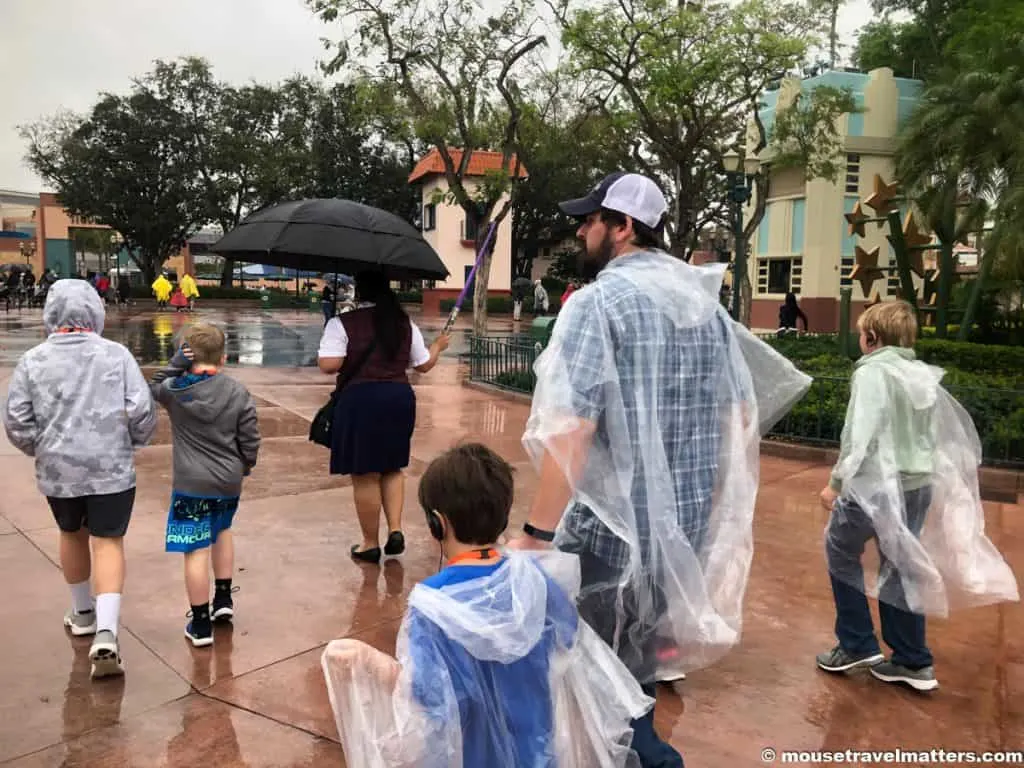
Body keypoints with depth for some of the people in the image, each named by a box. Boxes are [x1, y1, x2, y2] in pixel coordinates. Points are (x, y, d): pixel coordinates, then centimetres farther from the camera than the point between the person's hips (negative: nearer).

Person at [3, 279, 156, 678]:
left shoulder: (33, 360, -2)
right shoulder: (116, 354, -7)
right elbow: (142, 412, -11)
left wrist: (41, 450, 17)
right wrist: (133, 442, 9)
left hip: (57, 470, 2)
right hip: (111, 469, -2)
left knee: (71, 535, 23)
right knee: (108, 543, 4)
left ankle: (82, 612, 40)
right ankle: (106, 633, -10)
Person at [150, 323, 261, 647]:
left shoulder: (175, 390, -8)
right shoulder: (238, 392, -4)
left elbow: (155, 386, 16)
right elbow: (250, 437, -1)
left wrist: (176, 363, 1)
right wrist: (245, 465, 17)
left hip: (192, 483, -3)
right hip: (229, 480, 3)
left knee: (196, 551, 2)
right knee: (222, 530, 28)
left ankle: (201, 625, 9)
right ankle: (224, 599, 33)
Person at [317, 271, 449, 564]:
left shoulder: (342, 324, -7)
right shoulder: (405, 323, 7)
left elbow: (329, 364, -16)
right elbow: (424, 364, 12)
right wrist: (438, 345, 31)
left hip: (360, 400, -4)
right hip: (400, 398, 5)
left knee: (365, 474, 6)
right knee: (392, 467, 21)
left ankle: (370, 544, 17)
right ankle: (395, 530, 10)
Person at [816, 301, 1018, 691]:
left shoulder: (872, 371, -13)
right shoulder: (925, 375, 10)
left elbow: (859, 433, -20)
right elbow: (954, 429, 17)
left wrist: (837, 482, -15)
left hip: (877, 484, -7)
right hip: (919, 484, 7)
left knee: (841, 551, 13)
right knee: (902, 564, 16)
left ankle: (857, 645, 16)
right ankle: (913, 662, 22)